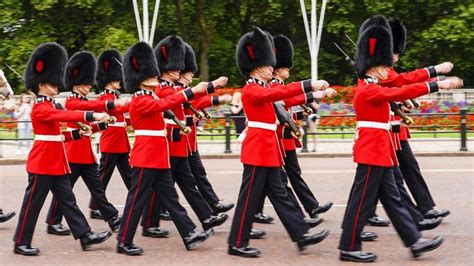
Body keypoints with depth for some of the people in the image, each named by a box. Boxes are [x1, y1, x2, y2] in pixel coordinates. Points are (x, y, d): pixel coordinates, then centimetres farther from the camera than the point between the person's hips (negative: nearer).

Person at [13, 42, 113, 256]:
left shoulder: (49, 106, 15)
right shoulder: (40, 108, -16)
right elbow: (65, 115, -33)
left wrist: (76, 134, 4)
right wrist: (92, 116, -42)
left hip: (57, 163, 10)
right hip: (42, 163, -10)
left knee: (67, 200, 8)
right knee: (33, 204, -1)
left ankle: (85, 236, 9)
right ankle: (21, 243, 7)